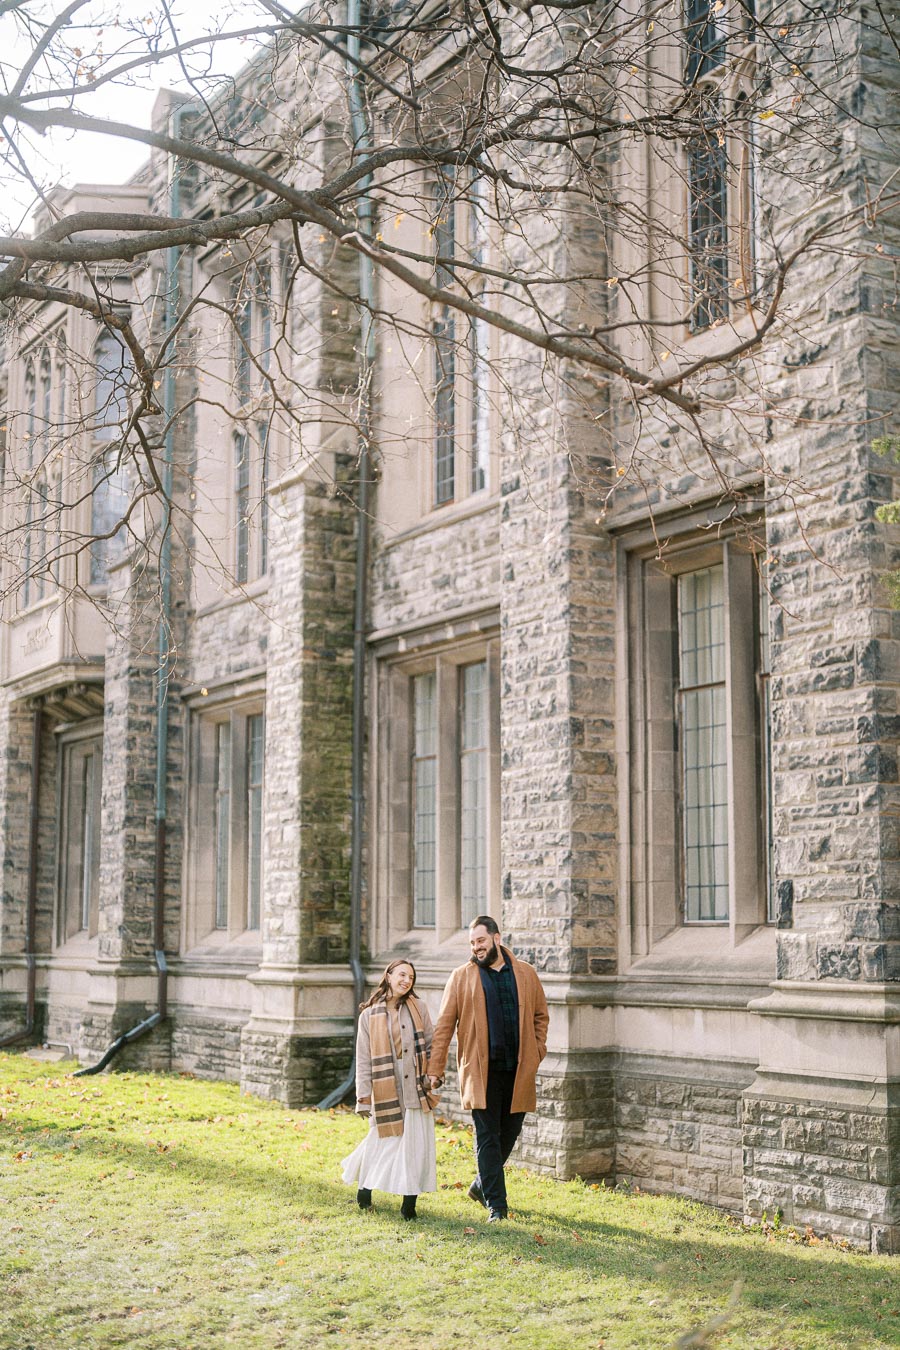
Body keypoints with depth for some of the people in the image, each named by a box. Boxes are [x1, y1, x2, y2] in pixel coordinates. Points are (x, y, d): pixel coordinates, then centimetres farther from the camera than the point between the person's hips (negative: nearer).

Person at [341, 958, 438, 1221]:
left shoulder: (418, 1009, 6)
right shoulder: (369, 1015, 2)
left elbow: (429, 1047, 9)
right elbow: (363, 1059, 3)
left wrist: (430, 1080, 3)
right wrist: (364, 1095, 0)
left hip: (416, 1091, 1)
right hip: (385, 1092, -1)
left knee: (416, 1145, -2)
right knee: (382, 1142, 4)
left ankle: (409, 1203, 6)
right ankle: (364, 1188, 30)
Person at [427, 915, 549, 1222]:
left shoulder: (526, 974, 8)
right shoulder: (462, 977, 2)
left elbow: (540, 1015, 16)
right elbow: (444, 1025, 0)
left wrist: (536, 1052, 3)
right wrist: (435, 1068, -5)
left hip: (518, 1070, 3)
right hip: (481, 1070, -2)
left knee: (509, 1134, 11)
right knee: (487, 1138, -3)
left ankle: (482, 1185, 32)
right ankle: (496, 1205, 2)